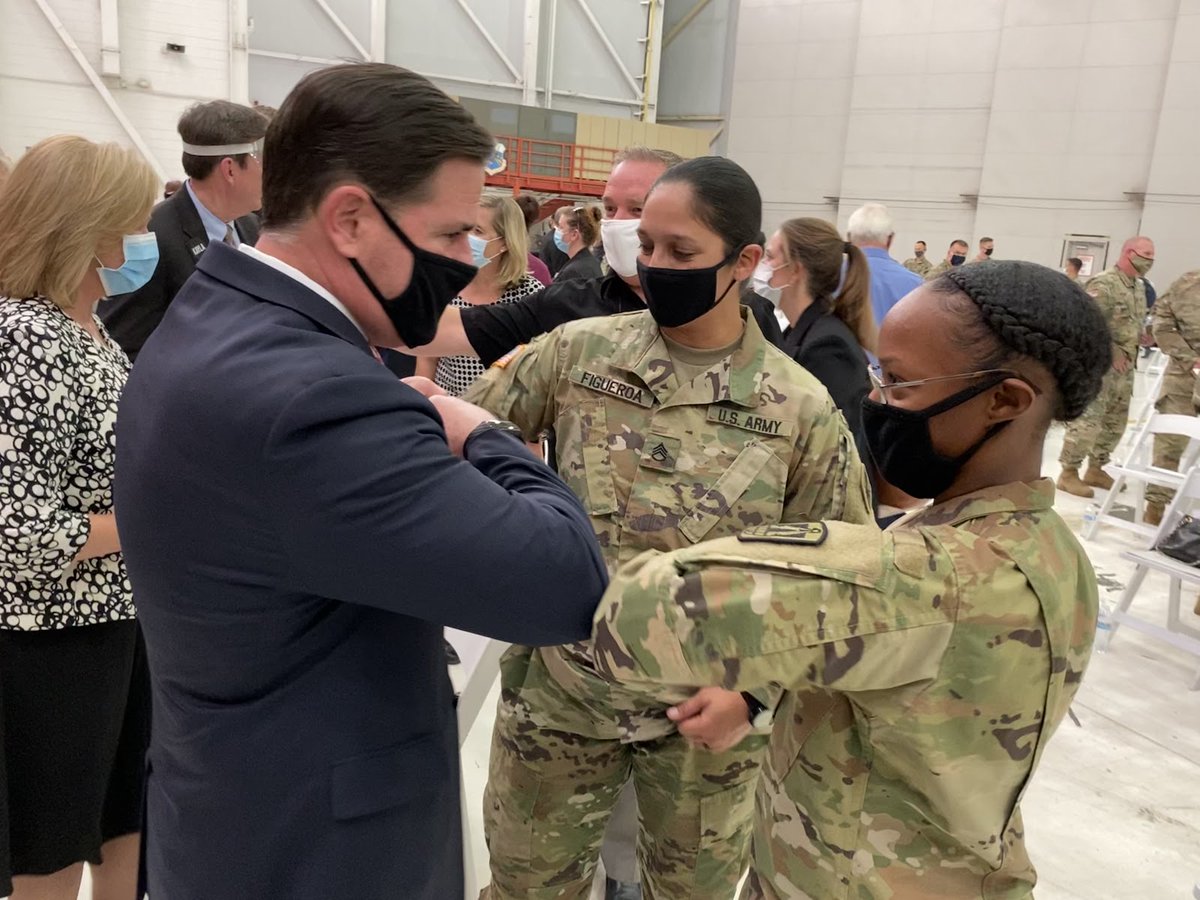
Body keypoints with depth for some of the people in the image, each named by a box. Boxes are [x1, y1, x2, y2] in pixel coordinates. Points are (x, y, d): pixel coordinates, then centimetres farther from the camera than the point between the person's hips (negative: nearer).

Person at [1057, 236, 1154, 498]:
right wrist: (1111, 349, -20)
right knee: (1088, 419, -8)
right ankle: (1068, 473, 0)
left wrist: (1130, 352, 6)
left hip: (1124, 366, 9)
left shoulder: (1139, 287, 15)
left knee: (1116, 421, 14)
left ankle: (1095, 469, 26)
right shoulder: (1104, 284, -14)